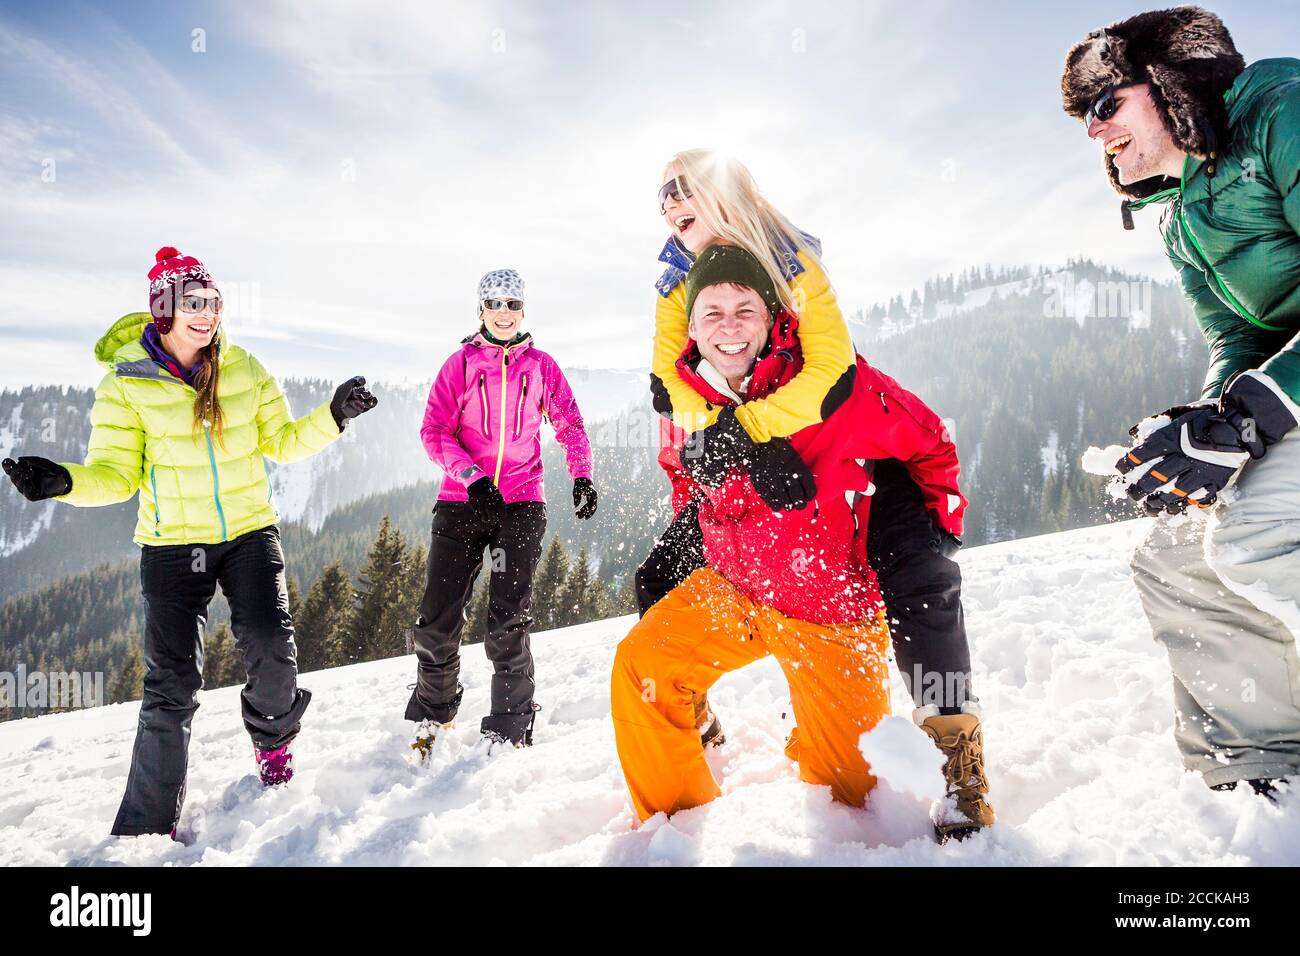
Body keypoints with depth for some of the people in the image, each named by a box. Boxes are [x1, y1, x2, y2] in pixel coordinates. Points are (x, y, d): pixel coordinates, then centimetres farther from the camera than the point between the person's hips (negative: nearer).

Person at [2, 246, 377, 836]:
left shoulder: (244, 369, 1)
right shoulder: (126, 382, -5)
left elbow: (282, 442, 8)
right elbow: (116, 473, -6)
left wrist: (331, 417, -7)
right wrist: (65, 482, -25)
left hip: (250, 533, 2)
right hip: (171, 544, -1)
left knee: (270, 647, -16)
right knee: (171, 684, -3)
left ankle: (273, 735, 20)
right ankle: (147, 824, 13)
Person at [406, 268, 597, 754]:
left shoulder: (541, 366, 8)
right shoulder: (461, 363, 6)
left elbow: (570, 425, 10)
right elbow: (434, 431, 0)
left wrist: (582, 477, -7)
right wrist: (472, 475, -16)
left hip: (522, 503, 0)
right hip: (462, 501, 1)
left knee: (509, 621, -5)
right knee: (439, 618, -1)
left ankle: (510, 727, 6)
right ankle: (431, 713, 21)